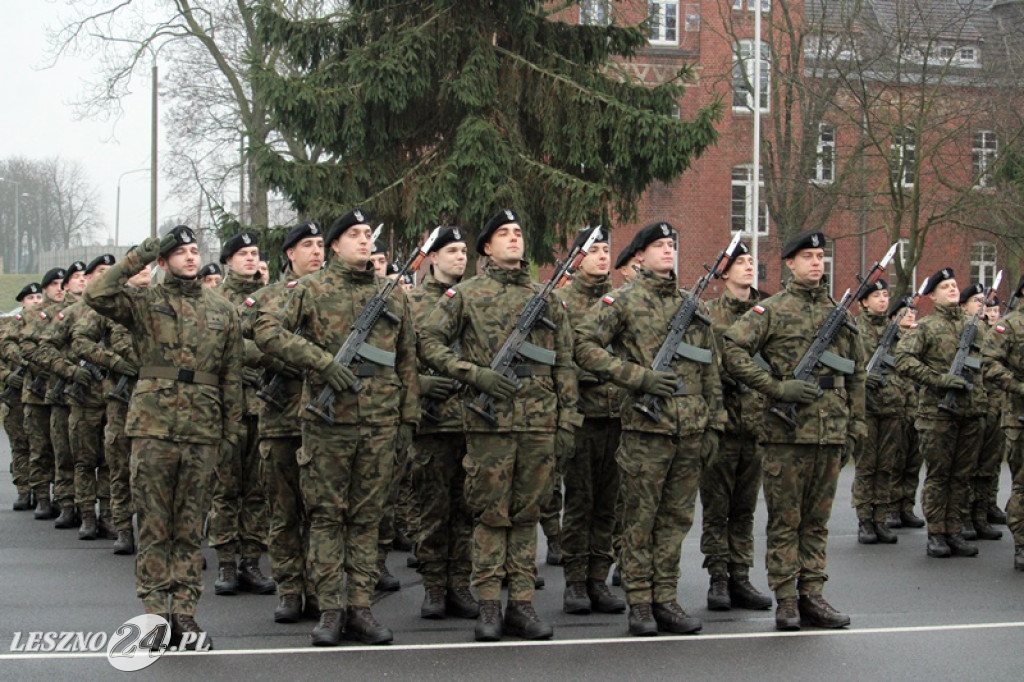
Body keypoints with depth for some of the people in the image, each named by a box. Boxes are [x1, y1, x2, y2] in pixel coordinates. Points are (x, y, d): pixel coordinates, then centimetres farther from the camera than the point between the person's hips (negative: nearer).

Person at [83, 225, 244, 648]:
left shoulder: (222, 311, 12)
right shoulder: (145, 303, 5)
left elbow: (232, 376, 13)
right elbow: (97, 296, -13)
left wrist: (232, 430, 8)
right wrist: (136, 260, -10)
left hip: (202, 431, 2)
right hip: (153, 428, -2)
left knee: (191, 527, 5)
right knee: (154, 525, 1)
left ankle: (184, 612, 10)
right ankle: (155, 611, 6)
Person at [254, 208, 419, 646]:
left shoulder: (393, 296, 12)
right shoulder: (313, 290, 2)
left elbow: (407, 361, 16)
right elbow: (266, 330, -8)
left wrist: (408, 418, 10)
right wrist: (321, 360, -17)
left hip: (380, 424, 3)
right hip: (327, 421, -3)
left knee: (367, 518, 6)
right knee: (326, 516, 2)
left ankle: (359, 608, 11)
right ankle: (330, 609, 7)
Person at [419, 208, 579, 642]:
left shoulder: (547, 299, 14)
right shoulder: (466, 294, 4)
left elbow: (564, 364, 14)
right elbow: (428, 342, -1)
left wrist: (568, 420, 7)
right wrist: (476, 374, -12)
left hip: (539, 423, 3)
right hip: (490, 422, -3)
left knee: (527, 514, 6)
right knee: (490, 515, 0)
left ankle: (521, 605, 11)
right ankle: (489, 607, 5)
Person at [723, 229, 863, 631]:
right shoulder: (771, 310, -1)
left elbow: (856, 372, 21)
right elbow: (733, 350, -12)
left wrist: (856, 422, 14)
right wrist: (777, 387, -16)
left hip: (830, 432, 5)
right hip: (786, 430, -5)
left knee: (817, 519, 9)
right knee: (785, 519, 0)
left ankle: (812, 596, 14)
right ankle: (786, 599, 5)